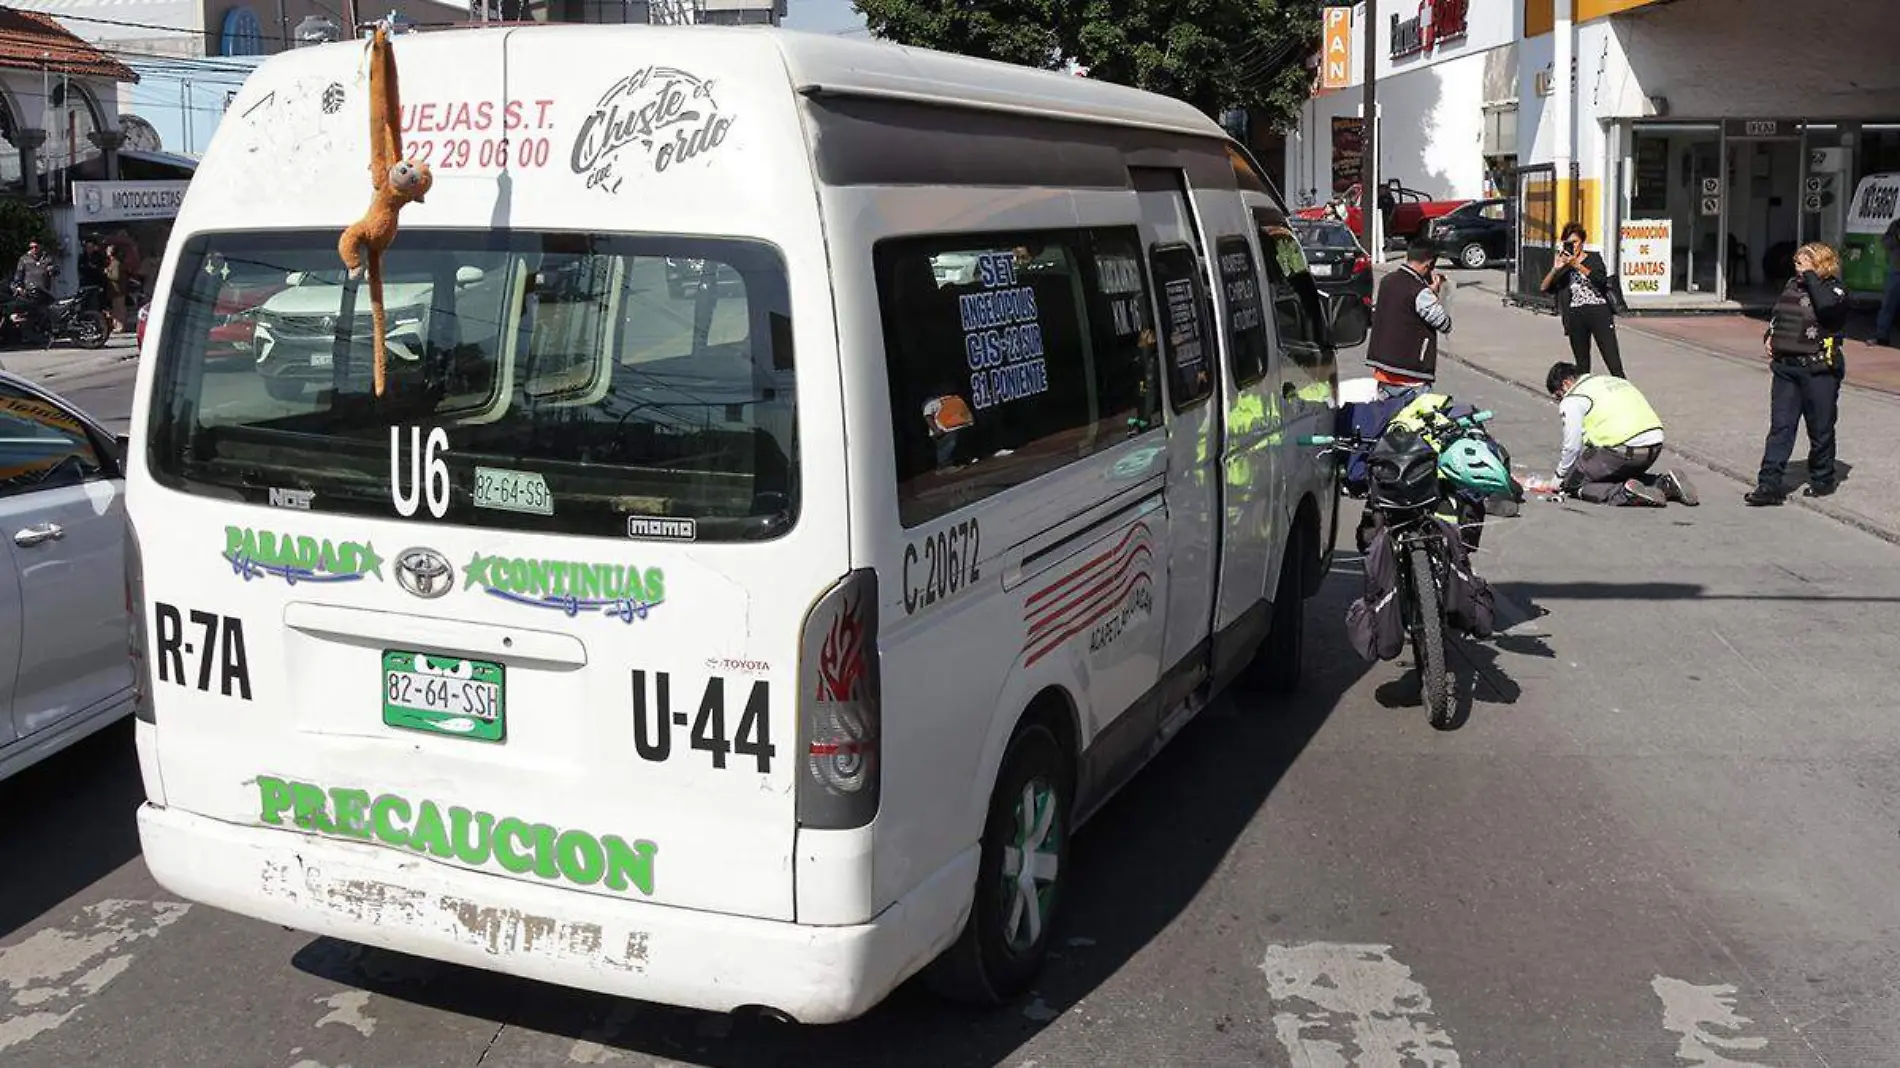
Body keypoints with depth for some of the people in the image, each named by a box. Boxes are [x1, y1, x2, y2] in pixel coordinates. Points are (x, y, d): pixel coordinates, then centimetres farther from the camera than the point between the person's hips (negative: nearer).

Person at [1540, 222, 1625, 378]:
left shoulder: (1593, 258, 7)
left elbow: (1601, 280, -12)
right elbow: (1545, 287, 3)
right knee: (1582, 365, 8)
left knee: (1613, 362, -7)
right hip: (1576, 317, 3)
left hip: (1599, 313, -3)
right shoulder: (1563, 264, 13)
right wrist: (1555, 269, -12)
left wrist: (1577, 266, -19)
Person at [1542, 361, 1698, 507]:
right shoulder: (1612, 380, 28)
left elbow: (1572, 446, 0)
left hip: (1623, 449, -8)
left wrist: (1559, 478, 15)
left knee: (1573, 483, 6)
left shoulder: (1572, 400, 2)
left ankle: (1626, 492, -16)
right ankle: (1666, 483, 9)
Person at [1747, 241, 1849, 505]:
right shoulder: (1793, 285, 13)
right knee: (1780, 427, 0)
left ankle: (1822, 480, 24)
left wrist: (1810, 274, -20)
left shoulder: (1834, 290, -7)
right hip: (1786, 366, 5)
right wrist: (1769, 335, 8)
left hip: (1819, 370, -5)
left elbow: (1826, 305, -30)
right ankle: (1769, 485, -4)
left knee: (1820, 429, 7)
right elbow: (1777, 315, 26)